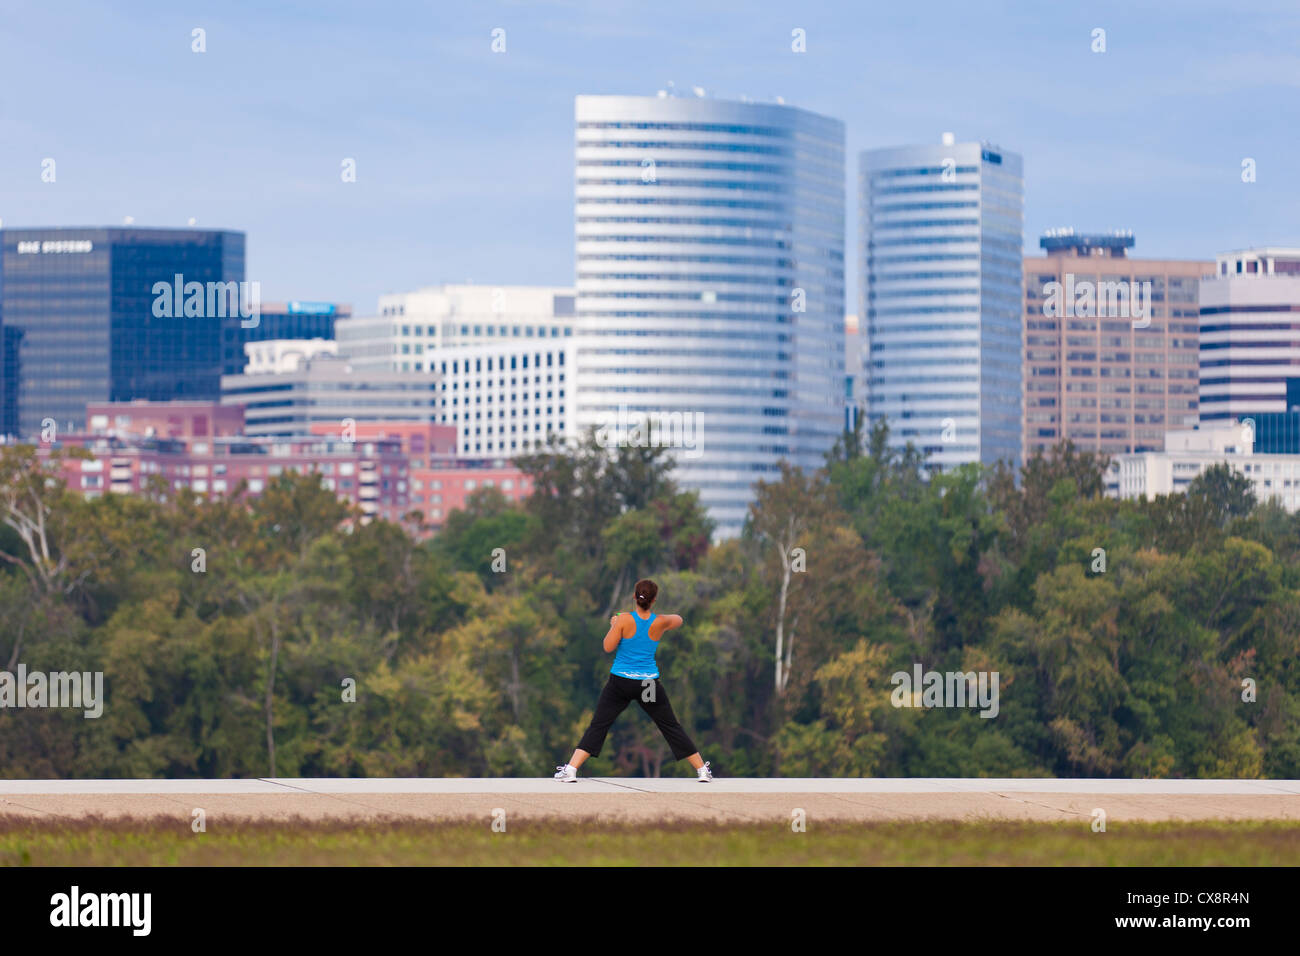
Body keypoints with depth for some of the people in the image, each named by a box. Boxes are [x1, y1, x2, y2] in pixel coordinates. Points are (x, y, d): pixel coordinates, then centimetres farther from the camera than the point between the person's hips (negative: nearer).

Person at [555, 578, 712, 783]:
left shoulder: (624, 619, -13)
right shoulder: (660, 622, -5)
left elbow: (608, 647, -10)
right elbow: (678, 619, 16)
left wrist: (613, 626, 6)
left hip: (621, 682, -1)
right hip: (649, 683, 1)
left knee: (598, 726, 3)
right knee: (671, 727, 14)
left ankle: (571, 770, -8)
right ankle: (702, 771, 19)